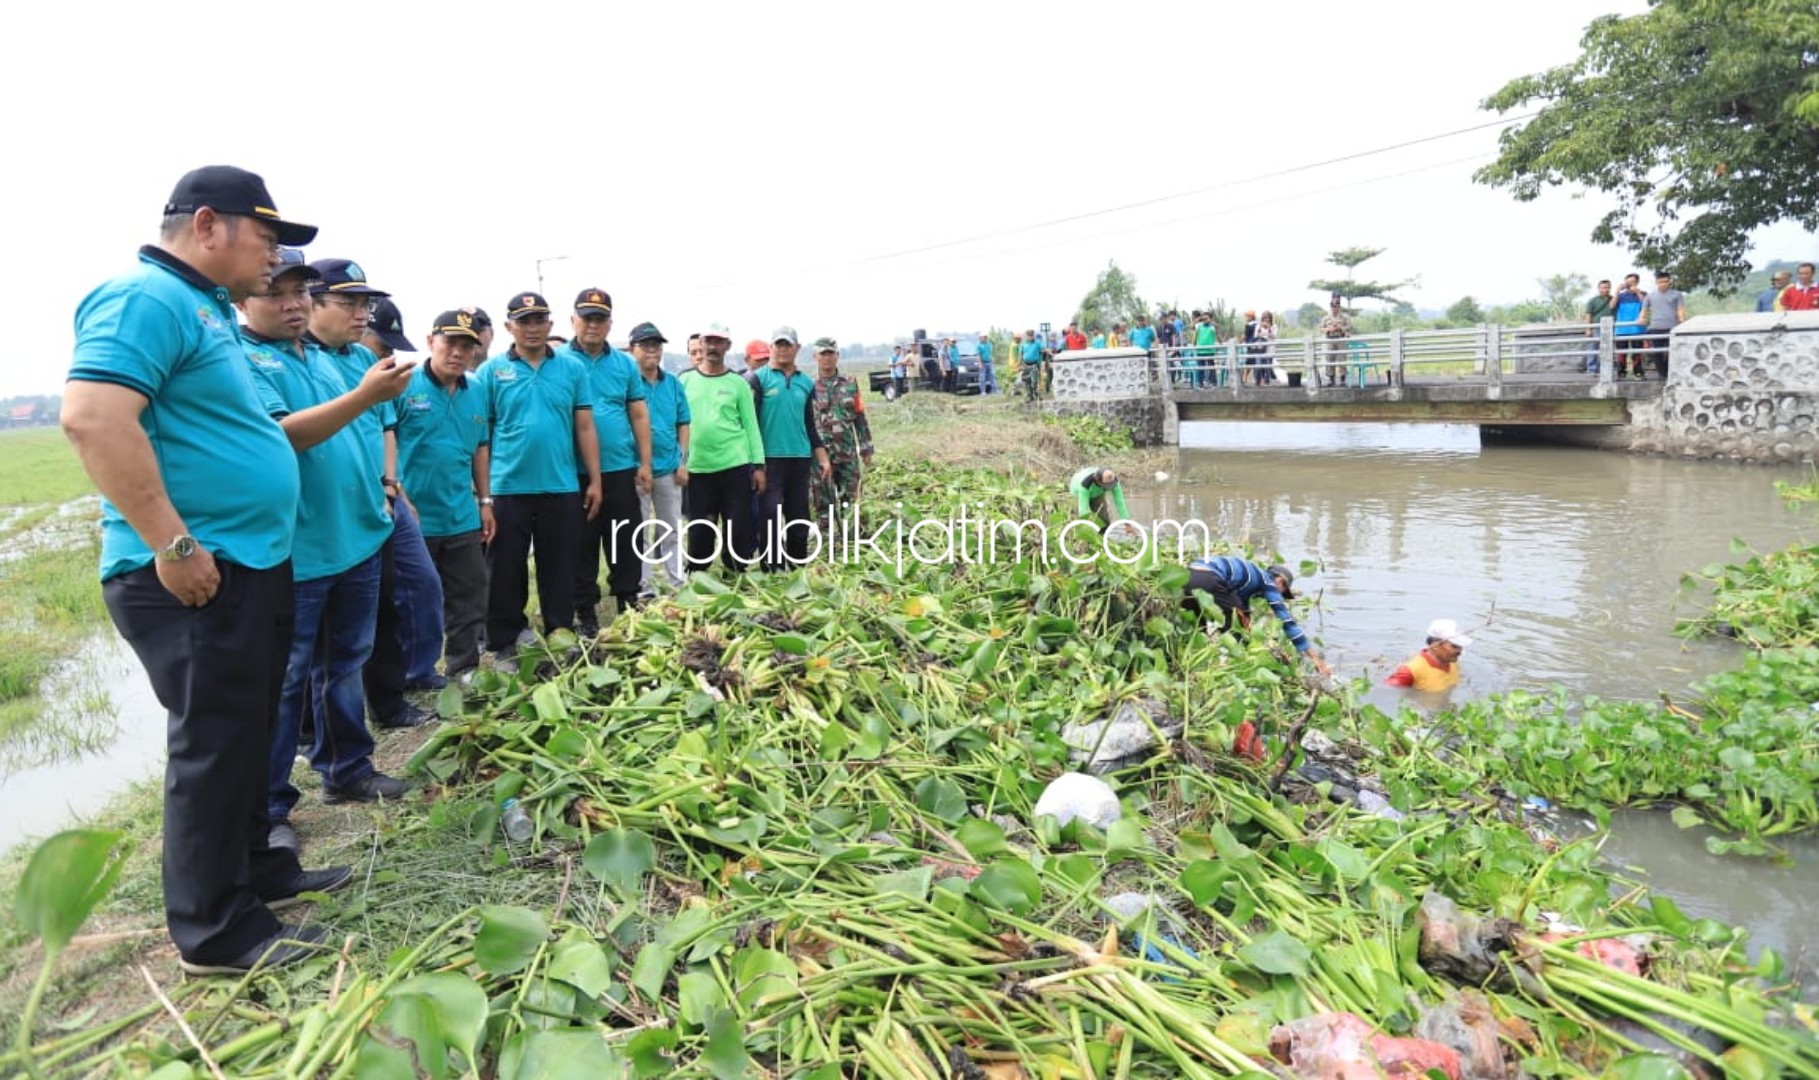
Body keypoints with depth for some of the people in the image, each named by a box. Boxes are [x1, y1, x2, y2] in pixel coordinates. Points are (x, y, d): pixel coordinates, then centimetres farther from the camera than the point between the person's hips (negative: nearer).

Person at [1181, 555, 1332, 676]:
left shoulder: (1251, 579, 37)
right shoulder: (1267, 582, 16)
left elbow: (1244, 621, 43)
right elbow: (1286, 620, 14)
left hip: (1186, 575, 9)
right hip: (1208, 579, -8)